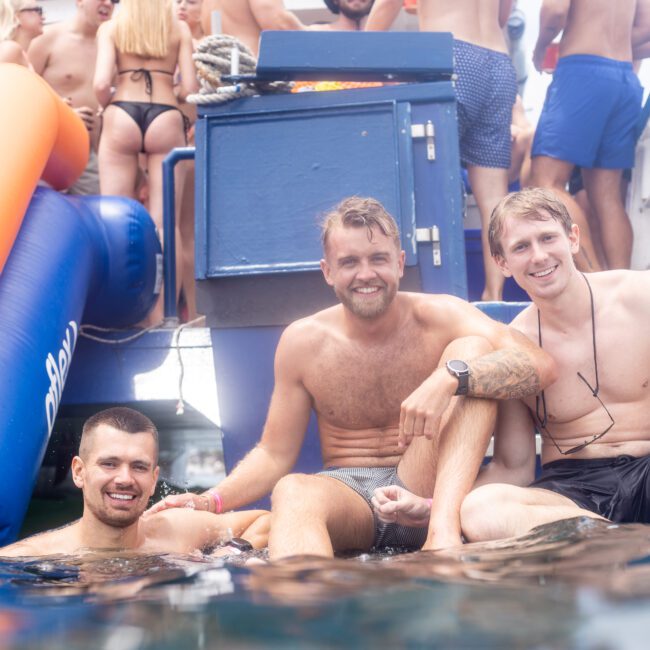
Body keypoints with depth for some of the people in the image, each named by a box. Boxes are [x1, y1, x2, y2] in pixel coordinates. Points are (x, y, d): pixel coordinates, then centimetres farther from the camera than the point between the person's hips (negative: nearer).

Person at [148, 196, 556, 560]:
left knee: (473, 349, -19)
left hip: (425, 489, 0)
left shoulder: (440, 317, -3)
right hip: (347, 493, 1)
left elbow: (541, 366, -18)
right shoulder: (302, 342, 2)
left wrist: (450, 377, -35)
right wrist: (211, 501, -13)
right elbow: (274, 454, 6)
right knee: (293, 492, -34)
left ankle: (444, 529, -35)